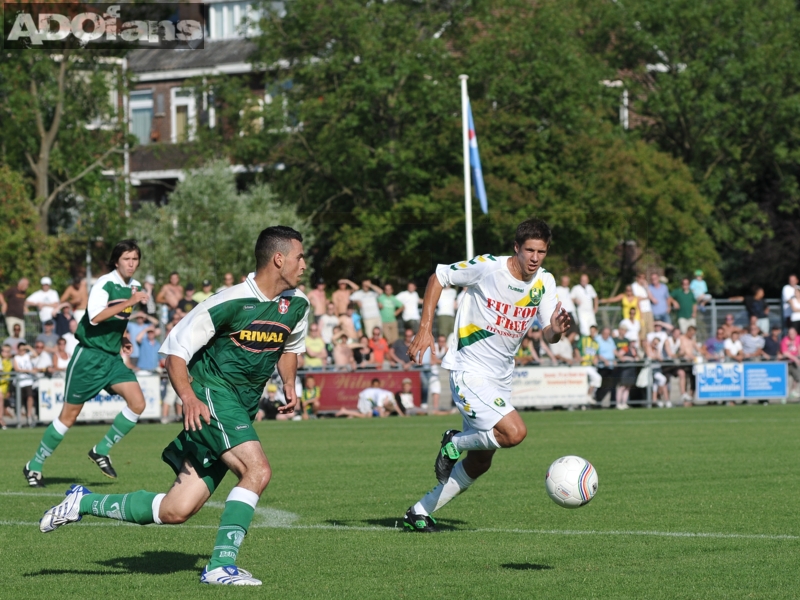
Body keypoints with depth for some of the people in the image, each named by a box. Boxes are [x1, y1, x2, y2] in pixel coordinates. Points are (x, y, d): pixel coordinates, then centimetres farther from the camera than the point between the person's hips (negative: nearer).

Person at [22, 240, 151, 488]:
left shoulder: (133, 286, 9)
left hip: (113, 357, 7)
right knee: (69, 415, 0)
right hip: (90, 356, -7)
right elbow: (95, 317, -31)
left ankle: (101, 451, 4)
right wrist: (129, 302, -33)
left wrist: (121, 338, 11)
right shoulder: (105, 284, -15)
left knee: (137, 403, -12)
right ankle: (34, 465, 14)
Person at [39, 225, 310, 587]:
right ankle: (221, 566, -21)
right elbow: (176, 350, -10)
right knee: (258, 470, -28)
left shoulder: (297, 306, 5)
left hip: (242, 413, 7)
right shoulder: (229, 303, -15)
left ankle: (84, 503, 19)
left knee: (175, 511, 2)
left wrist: (289, 383, 9)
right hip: (211, 397, -7)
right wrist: (188, 396, -25)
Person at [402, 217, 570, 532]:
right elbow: (438, 277, -4)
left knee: (479, 463, 13)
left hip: (500, 379, 7)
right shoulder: (487, 267, -16)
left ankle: (420, 511, 27)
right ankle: (455, 443, 1)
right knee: (514, 432, -26)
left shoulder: (544, 282, 0)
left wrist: (557, 330, -25)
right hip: (469, 372, -7)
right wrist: (425, 329, -9)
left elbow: (549, 335, 0)